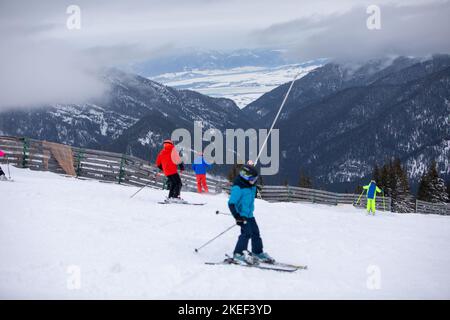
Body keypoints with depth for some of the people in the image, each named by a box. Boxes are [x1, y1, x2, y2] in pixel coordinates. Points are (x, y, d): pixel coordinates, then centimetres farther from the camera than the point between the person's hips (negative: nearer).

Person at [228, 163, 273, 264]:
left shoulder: (252, 186, 7)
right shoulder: (238, 188, -20)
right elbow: (231, 203, -22)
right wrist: (237, 216, -28)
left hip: (249, 215, 9)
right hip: (242, 215, -9)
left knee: (256, 233, 11)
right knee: (247, 233, -18)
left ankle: (258, 253, 25)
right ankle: (238, 254, -12)